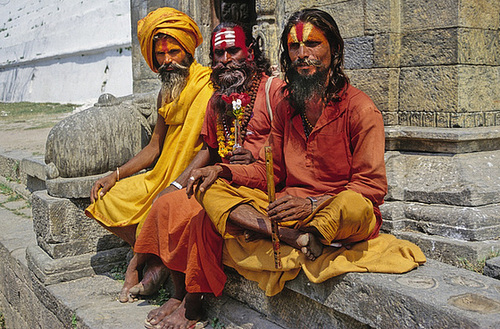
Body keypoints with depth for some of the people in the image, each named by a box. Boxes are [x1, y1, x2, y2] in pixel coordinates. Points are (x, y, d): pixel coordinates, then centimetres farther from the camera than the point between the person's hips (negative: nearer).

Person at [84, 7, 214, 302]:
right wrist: (116, 175, 5)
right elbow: (155, 148, 14)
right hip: (163, 175, 8)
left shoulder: (210, 88, -13)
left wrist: (177, 185, -27)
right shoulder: (166, 95, 12)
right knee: (106, 201, 0)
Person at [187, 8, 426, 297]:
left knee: (353, 205, -41)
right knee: (211, 189, -11)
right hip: (286, 209, 6)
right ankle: (297, 237, -26)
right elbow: (270, 171, 16)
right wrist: (223, 171, -2)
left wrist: (312, 203, -24)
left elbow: (372, 187, -11)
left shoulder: (362, 109, -8)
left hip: (337, 217, -5)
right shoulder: (286, 108, 11)